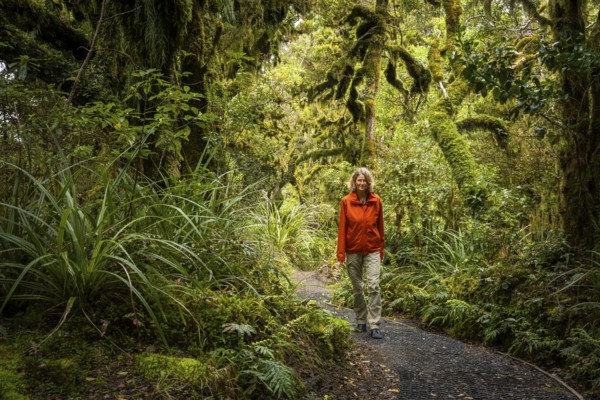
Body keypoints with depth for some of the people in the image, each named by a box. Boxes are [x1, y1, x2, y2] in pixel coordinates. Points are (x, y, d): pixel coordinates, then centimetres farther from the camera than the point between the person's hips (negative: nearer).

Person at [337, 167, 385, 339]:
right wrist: (341, 253, -6)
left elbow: (380, 226, 5)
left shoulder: (376, 200, -1)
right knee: (357, 288, 11)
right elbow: (342, 228, -4)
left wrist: (381, 250, 8)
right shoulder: (346, 201, -5)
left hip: (372, 250, 0)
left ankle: (374, 326, -6)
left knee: (374, 286, -10)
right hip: (353, 250, 0)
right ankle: (361, 322, 26)